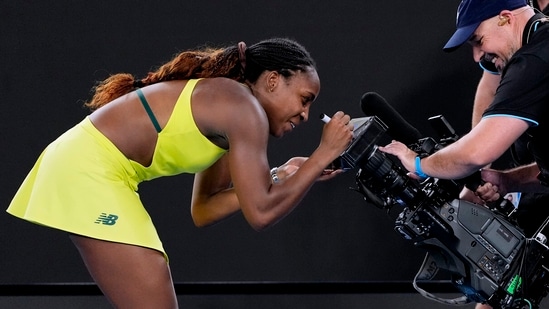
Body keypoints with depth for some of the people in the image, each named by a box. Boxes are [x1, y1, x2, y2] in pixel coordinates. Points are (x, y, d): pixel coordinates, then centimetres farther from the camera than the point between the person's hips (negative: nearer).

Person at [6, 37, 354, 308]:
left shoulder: (224, 105, 16)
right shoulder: (244, 109, -12)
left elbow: (204, 210, 17)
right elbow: (261, 213, -17)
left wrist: (279, 178, 11)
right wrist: (325, 153, -9)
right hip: (90, 172, -11)